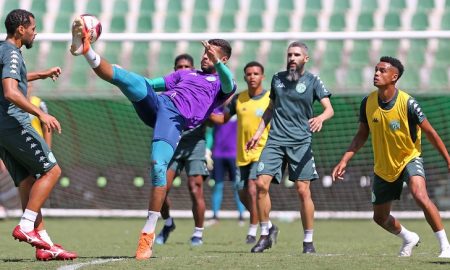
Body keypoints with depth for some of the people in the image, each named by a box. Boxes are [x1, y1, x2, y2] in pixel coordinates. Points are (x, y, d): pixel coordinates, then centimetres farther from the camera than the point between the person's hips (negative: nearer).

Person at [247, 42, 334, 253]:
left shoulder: (313, 81, 1)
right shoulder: (277, 79, 12)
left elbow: (329, 109, -7)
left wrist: (321, 118, -29)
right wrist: (258, 132, 17)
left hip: (300, 142, -3)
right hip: (275, 140, 3)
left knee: (303, 190, -8)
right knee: (261, 184, -10)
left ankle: (308, 240, 3)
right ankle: (264, 236, 1)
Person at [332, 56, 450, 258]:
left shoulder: (407, 103, -21)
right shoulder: (368, 103, -10)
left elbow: (430, 133, -13)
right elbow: (362, 135, 3)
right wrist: (344, 161, -5)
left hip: (410, 158, -5)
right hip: (383, 167, 5)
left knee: (420, 195, -33)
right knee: (380, 217, 12)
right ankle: (409, 238, 43)